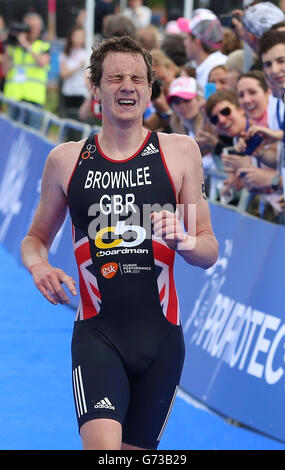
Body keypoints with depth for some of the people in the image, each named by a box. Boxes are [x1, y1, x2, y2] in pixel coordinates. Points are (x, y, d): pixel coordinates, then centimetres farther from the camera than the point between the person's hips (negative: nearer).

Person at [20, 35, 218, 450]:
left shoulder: (180, 152, 4)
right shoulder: (66, 160, 5)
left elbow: (209, 252, 7)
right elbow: (36, 237, 18)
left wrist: (182, 240, -17)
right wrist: (38, 264, -5)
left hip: (160, 334, 1)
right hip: (97, 333, -1)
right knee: (102, 445, -25)